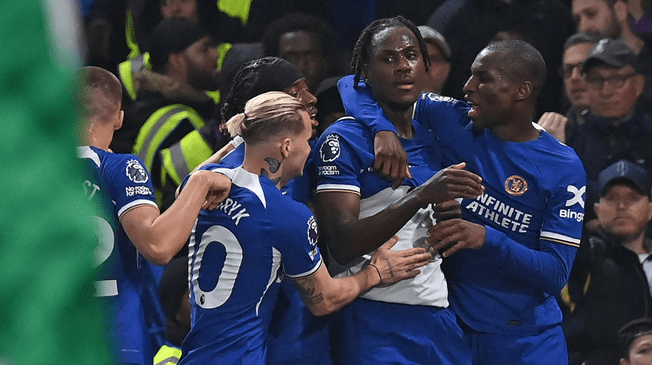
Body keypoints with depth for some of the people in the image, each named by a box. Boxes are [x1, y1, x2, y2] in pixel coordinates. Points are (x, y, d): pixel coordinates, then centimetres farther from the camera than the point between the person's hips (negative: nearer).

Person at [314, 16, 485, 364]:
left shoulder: (433, 139, 15)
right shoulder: (343, 140, -6)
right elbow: (342, 244, -19)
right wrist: (421, 196, -27)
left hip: (440, 319, 6)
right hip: (374, 320, -6)